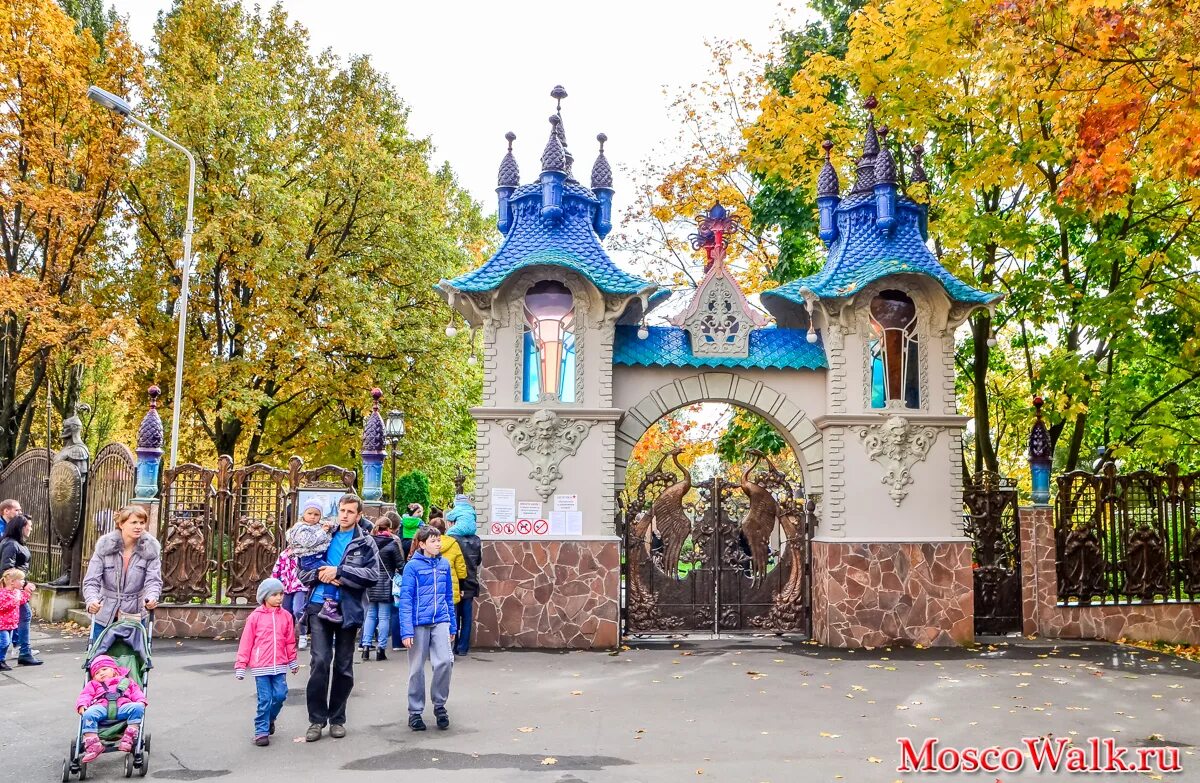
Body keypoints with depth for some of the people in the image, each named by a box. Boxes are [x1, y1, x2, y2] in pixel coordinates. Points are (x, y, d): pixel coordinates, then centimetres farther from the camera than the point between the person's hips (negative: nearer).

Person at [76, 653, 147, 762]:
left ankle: (129, 738, -35)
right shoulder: (94, 684, 38)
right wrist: (82, 704, -1)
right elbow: (86, 695, 22)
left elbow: (136, 691, 21)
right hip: (101, 707, 1)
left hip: (122, 707, -1)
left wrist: (141, 701, 0)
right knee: (89, 713, -32)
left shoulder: (126, 681, 34)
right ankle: (93, 745, -35)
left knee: (137, 707, -30)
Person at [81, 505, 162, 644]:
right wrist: (91, 600, -31)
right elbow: (91, 581, -11)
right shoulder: (105, 545, -8)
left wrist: (151, 598, -33)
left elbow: (154, 580, -12)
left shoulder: (150, 548, -7)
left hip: (134, 616, 0)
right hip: (104, 616, 0)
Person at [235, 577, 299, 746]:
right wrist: (241, 665, -2)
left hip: (279, 665, 3)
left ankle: (269, 719, 28)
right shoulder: (255, 616, -4)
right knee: (265, 699, -2)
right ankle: (261, 731, 10)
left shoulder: (286, 616, 4)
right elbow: (246, 642, -2)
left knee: (280, 695, 0)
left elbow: (290, 641, 13)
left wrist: (293, 661, 19)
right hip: (261, 665, -3)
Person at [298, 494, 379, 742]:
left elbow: (372, 575, -11)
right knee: (320, 661, -9)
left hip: (348, 609, -1)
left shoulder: (366, 543, 3)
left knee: (343, 666, 7)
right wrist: (321, 575, -11)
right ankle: (316, 719, 2)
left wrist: (339, 571, -18)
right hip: (320, 606, 1)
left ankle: (337, 718, 21)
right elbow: (303, 571, 10)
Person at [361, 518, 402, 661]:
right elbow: (400, 564, -7)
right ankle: (381, 648, 2)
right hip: (386, 585, -4)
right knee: (384, 617, 2)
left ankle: (366, 646, 9)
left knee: (370, 615, 13)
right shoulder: (392, 543, -9)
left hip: (371, 585, 4)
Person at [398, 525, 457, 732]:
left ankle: (439, 704, 9)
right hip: (419, 623, -3)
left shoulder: (444, 565, 6)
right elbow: (405, 600, -9)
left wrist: (453, 626, 14)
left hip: (440, 622, 3)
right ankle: (415, 712, 22)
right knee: (417, 668, 7)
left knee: (445, 661, -12)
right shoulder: (412, 566, -8)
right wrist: (406, 631, -15)